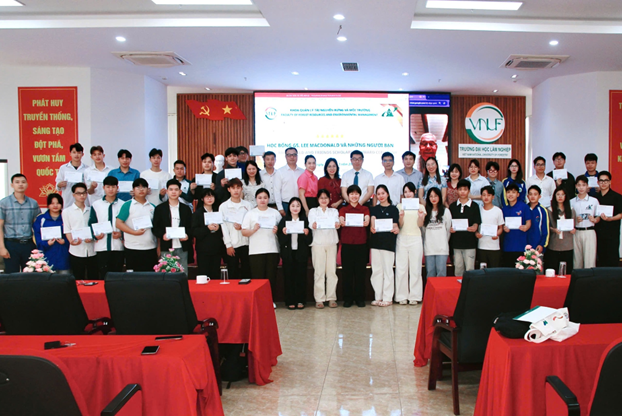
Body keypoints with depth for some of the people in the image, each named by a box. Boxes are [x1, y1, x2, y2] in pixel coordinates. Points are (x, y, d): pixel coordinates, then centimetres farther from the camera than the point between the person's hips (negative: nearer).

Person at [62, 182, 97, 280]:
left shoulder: (91, 210, 14)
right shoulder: (67, 211, 6)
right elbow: (67, 230, 2)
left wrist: (92, 238, -6)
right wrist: (72, 241, -18)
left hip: (91, 251, 2)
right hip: (76, 251, -2)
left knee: (94, 278, 4)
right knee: (78, 280, 2)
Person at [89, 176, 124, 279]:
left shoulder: (123, 205, 7)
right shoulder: (96, 205, 9)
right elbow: (91, 223, 8)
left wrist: (122, 234, -10)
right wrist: (95, 235, -10)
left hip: (118, 247, 0)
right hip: (101, 247, 0)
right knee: (103, 275, 0)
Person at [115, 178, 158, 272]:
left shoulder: (152, 207, 13)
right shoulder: (127, 205, 1)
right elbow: (119, 223, -6)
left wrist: (158, 247, 10)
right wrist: (135, 232, -15)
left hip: (151, 249, 4)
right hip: (133, 249, -3)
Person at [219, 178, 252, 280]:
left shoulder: (248, 205, 8)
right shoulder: (223, 206, 4)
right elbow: (223, 227, -1)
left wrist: (242, 227, -12)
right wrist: (228, 245, -6)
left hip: (246, 243, 1)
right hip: (231, 245, -1)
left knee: (247, 273, 4)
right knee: (233, 275, 1)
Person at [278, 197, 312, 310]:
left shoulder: (304, 220, 6)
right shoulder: (284, 220, 4)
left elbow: (309, 240, 3)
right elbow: (280, 239, 0)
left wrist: (307, 233, -16)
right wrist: (283, 233, -19)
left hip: (301, 253, 0)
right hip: (288, 253, 0)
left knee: (301, 276, 2)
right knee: (289, 276, 1)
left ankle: (300, 300, 12)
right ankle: (290, 301, 8)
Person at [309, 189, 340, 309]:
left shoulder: (334, 211, 18)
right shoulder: (313, 211, 13)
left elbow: (336, 222, -1)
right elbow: (311, 223, -6)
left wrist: (337, 225, -26)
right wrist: (313, 225, -31)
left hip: (331, 243, 2)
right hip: (318, 243, -2)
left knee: (332, 271, -1)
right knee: (319, 271, -5)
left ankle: (331, 298, 6)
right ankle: (319, 299, -1)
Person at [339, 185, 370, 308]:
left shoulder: (365, 209, 10)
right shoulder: (343, 209, 10)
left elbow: (367, 221, -10)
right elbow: (341, 220, -10)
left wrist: (365, 221, -34)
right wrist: (342, 222, -35)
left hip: (361, 243, 0)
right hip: (346, 243, 0)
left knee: (360, 271, 2)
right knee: (347, 271, 1)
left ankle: (360, 298, 11)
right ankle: (348, 298, 9)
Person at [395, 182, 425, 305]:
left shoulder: (420, 206, 8)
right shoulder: (400, 206, 8)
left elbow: (420, 225, 3)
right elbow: (400, 225, 1)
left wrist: (421, 217, -17)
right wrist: (401, 217, -19)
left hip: (415, 238, 0)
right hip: (402, 239, 0)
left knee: (415, 268, 0)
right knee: (401, 268, -1)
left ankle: (414, 296, 7)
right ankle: (402, 296, 6)